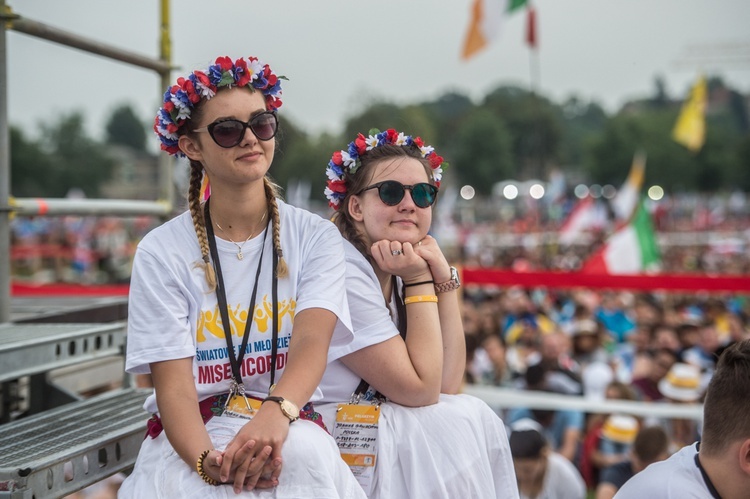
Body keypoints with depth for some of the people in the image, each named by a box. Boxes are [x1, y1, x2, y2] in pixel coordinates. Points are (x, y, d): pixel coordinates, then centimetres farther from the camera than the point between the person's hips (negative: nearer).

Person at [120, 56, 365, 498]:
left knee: (303, 451, -33)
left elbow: (312, 339, -15)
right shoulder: (162, 252, -1)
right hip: (192, 435, -1)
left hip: (291, 426, 1)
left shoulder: (315, 238, 2)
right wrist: (208, 460, -30)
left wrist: (276, 413, -38)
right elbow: (173, 384, -8)